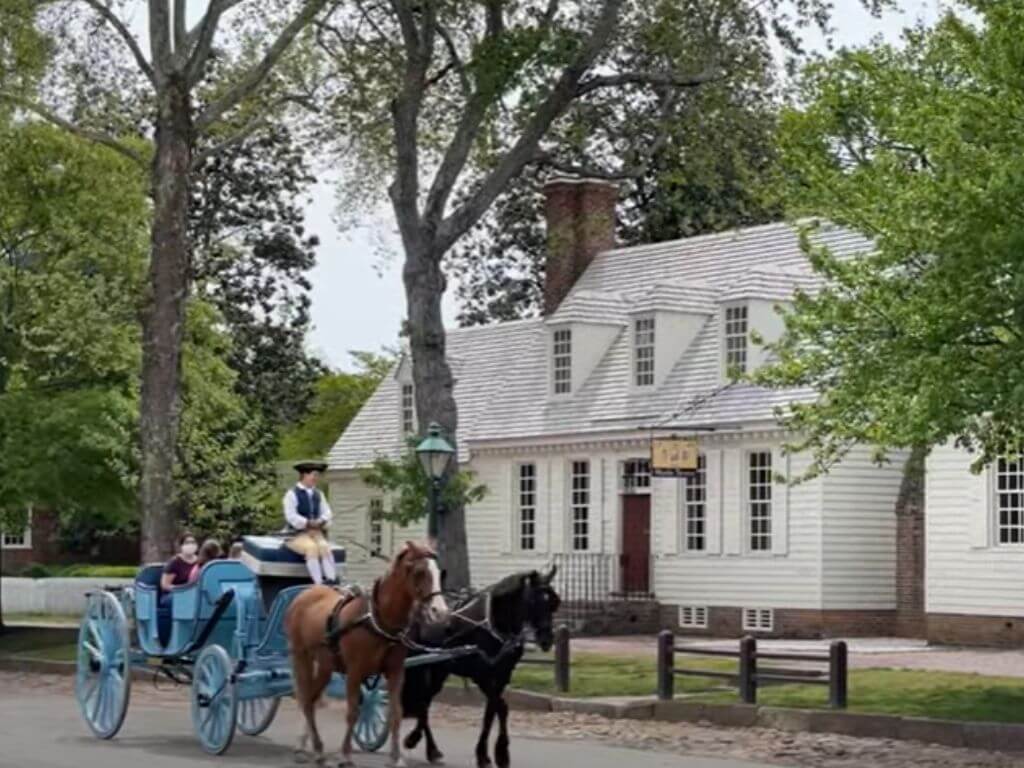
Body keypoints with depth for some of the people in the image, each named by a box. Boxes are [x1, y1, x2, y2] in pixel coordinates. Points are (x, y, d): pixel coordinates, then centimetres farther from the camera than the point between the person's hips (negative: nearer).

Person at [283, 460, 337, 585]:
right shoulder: (292, 494, -3)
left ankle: (332, 580, -41)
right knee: (312, 547, -34)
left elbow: (326, 512, 12)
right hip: (297, 535, -5)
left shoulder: (318, 495, 17)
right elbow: (291, 516, -13)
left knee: (324, 547, -28)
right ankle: (319, 582, -41)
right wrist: (308, 523, -19)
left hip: (316, 533, 5)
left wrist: (322, 521, -11)